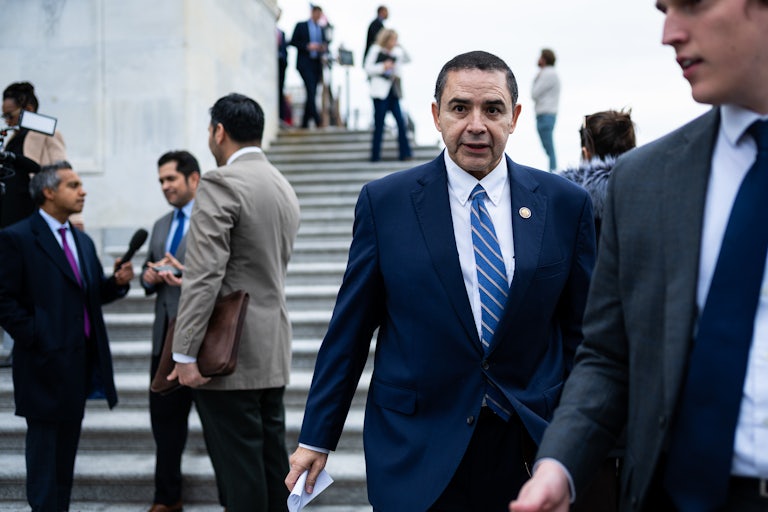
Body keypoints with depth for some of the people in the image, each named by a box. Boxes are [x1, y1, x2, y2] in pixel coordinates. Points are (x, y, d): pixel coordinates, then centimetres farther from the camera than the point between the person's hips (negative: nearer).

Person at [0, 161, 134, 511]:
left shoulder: (83, 241, 16)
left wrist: (117, 282, -1)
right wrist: (36, 338, -16)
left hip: (81, 360, 7)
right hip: (46, 363, -7)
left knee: (67, 447, 14)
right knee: (45, 450, -1)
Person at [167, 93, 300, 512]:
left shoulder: (221, 183, -13)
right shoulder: (284, 188, 14)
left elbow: (205, 274, -20)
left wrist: (186, 353, -19)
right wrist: (178, 277, 23)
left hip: (229, 354, -8)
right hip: (273, 353, 9)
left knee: (238, 466, -2)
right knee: (272, 458, 14)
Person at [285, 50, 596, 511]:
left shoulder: (566, 204, 0)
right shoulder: (385, 202, -3)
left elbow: (580, 332, 6)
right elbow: (349, 330, 1)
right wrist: (317, 438, 3)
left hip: (531, 447, 2)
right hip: (417, 456, -1)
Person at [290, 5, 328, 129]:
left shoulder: (322, 29, 17)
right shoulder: (300, 26, 3)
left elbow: (325, 43, 21)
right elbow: (293, 42, -2)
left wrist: (324, 48, -3)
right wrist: (307, 46, -14)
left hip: (317, 64, 5)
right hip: (305, 63, -5)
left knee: (312, 94, 4)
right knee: (311, 91, -16)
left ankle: (305, 123, 10)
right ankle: (317, 121, -21)